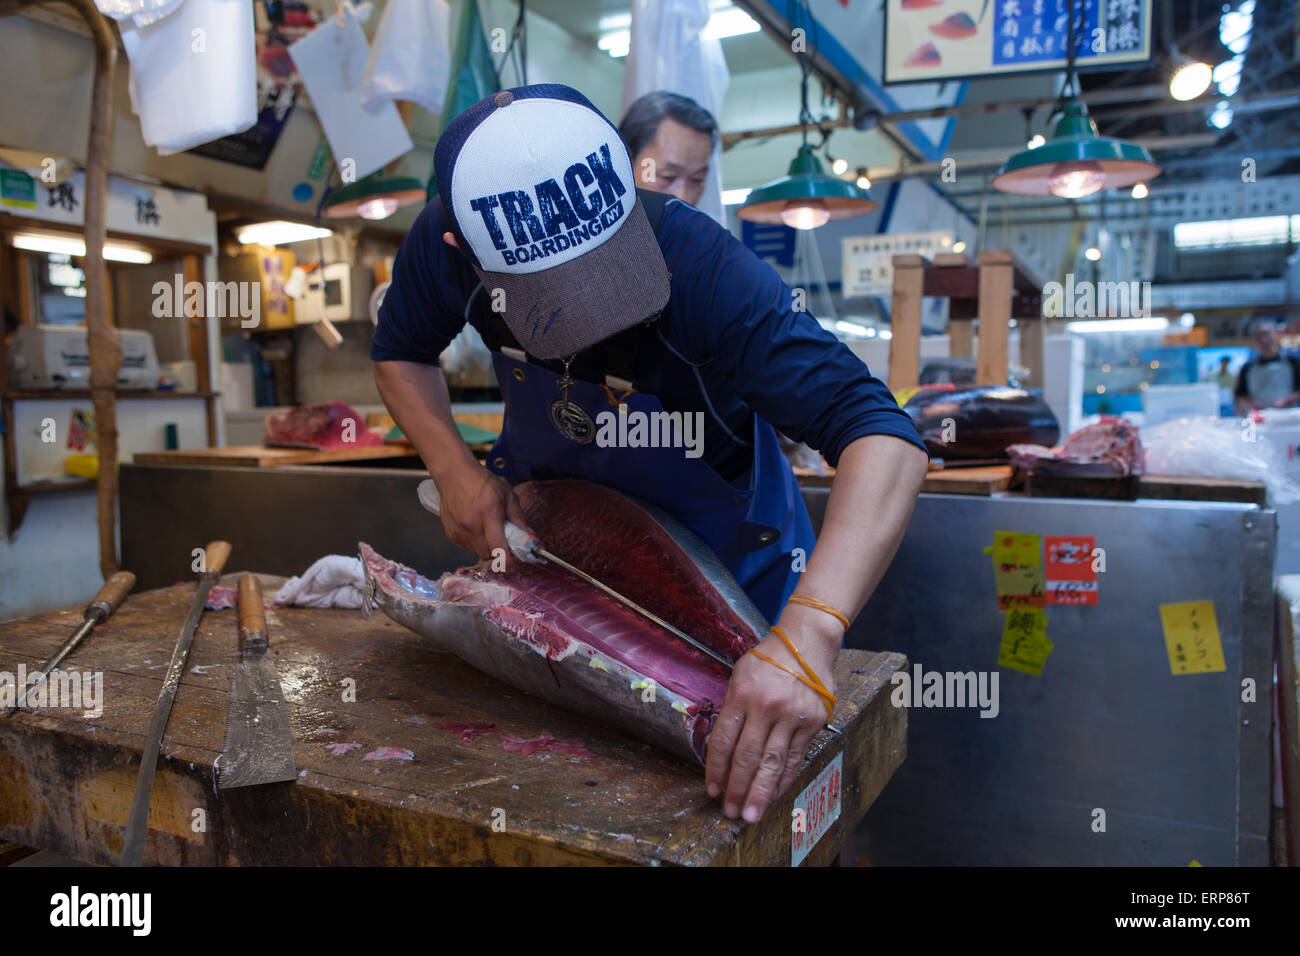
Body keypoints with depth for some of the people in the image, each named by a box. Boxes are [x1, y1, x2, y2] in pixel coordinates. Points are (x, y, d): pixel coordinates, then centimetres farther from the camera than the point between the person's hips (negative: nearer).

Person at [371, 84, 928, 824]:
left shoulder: (700, 264, -40)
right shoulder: (446, 245, -26)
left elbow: (886, 441, -48)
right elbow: (400, 352, -4)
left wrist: (808, 636, -62)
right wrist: (457, 470, -21)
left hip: (720, 541, -3)